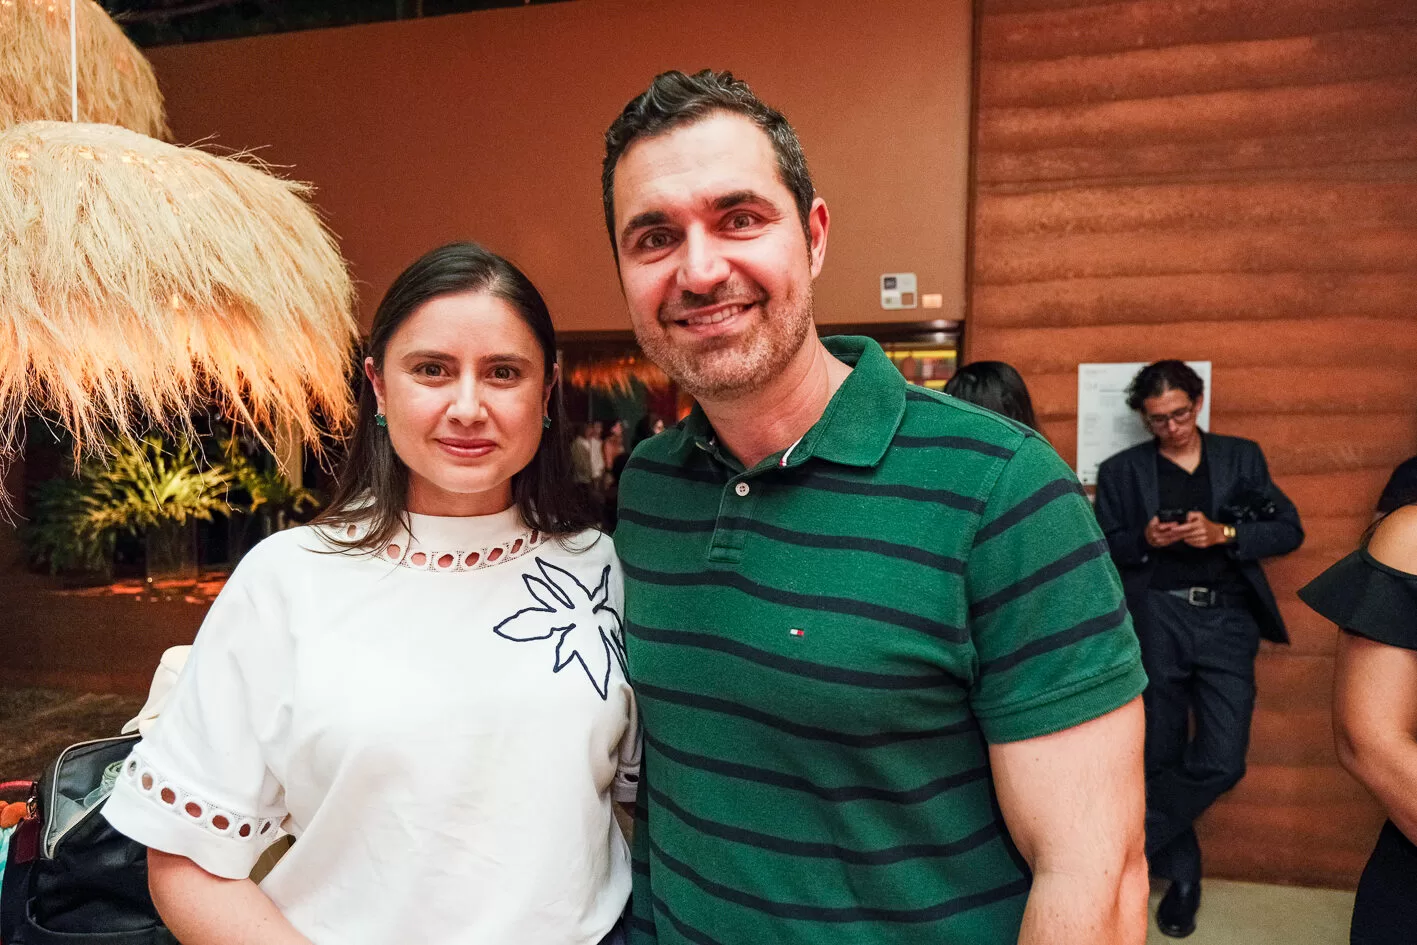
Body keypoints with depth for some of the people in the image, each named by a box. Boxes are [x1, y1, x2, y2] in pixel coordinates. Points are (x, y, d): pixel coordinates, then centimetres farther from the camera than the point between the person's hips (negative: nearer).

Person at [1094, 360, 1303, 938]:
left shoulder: (1241, 457, 11)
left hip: (1226, 620, 1)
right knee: (1160, 758, 7)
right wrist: (1144, 540, -13)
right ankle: (1181, 874, 27)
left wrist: (1223, 534, -11)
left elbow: (1289, 530, 5)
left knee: (1221, 761, -9)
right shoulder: (1121, 471, 8)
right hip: (1156, 620, 0)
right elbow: (1098, 550, 6)